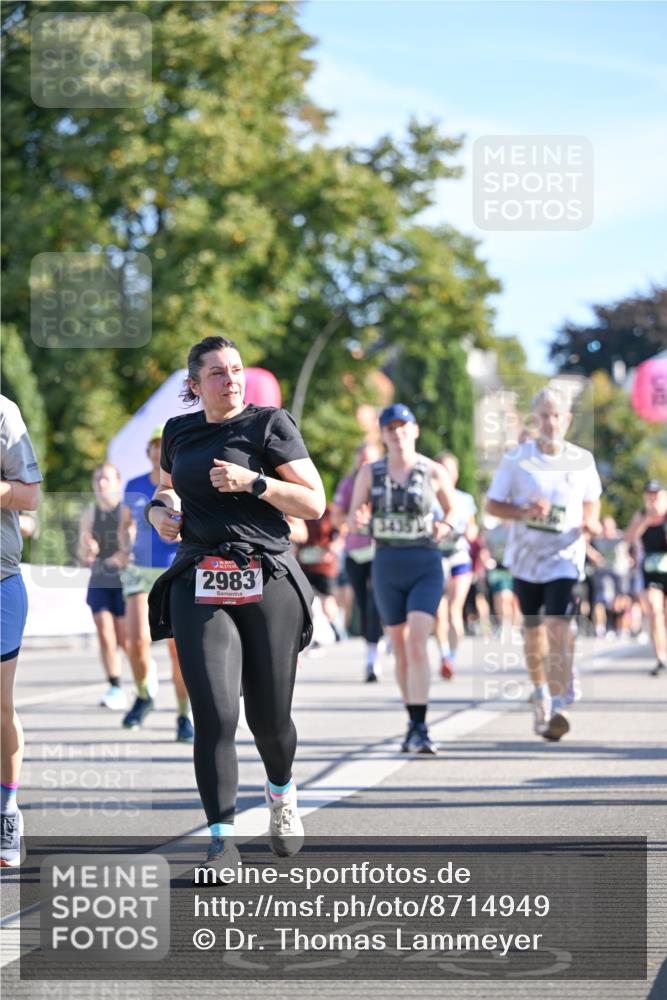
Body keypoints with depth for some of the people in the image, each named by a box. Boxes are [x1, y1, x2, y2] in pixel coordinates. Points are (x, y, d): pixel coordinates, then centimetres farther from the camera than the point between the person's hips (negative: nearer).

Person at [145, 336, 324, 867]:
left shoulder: (271, 424, 0)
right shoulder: (179, 431, 13)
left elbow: (314, 503, -3)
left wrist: (253, 482, -16)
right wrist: (159, 508, 9)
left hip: (268, 583, -2)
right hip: (199, 587, 2)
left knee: (269, 716, 5)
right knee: (214, 714, -12)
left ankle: (282, 793, 38)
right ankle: (222, 841, -7)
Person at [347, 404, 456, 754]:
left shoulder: (434, 472, -3)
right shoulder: (370, 472, 2)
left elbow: (453, 510, 11)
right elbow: (353, 520, 4)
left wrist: (446, 527, -12)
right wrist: (357, 519, -20)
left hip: (426, 567, -3)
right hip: (387, 568, 3)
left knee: (417, 644, -19)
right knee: (400, 650, 11)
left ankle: (420, 729, -21)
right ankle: (413, 723, 26)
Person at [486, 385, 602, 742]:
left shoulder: (583, 461, 0)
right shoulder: (516, 459, -5)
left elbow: (592, 501, 15)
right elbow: (492, 504, -1)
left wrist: (590, 522, -7)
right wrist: (524, 512, -18)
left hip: (564, 558, -1)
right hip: (526, 557, 1)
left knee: (558, 629, -17)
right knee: (533, 631, 13)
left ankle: (557, 709, -21)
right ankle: (540, 692, 37)